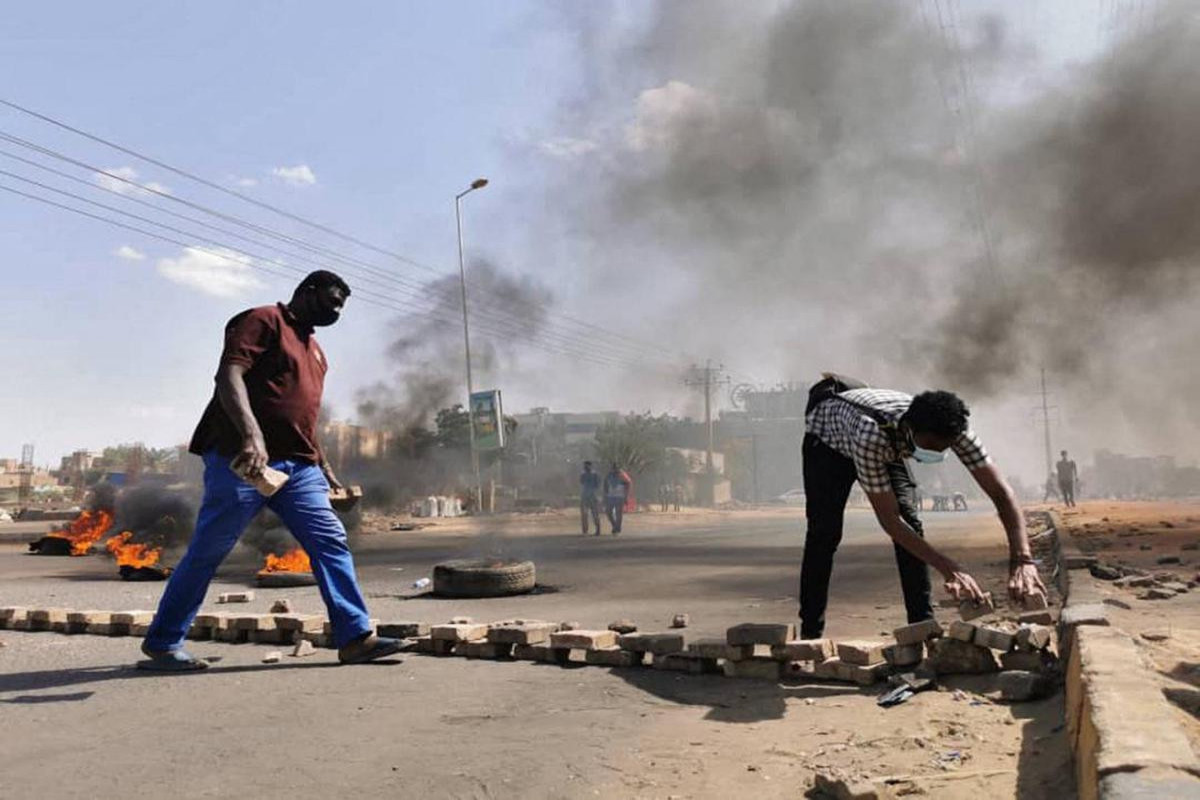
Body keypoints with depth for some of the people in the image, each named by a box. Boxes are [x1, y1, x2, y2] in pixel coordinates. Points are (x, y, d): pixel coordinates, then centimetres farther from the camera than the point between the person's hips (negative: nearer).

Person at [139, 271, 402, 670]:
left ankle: (355, 637, -3)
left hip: (298, 467, 8)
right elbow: (229, 375, -17)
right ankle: (162, 643, 14)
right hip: (242, 459, -8)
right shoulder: (264, 320, -2)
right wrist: (251, 435, -31)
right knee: (207, 552, 0)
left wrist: (325, 468, 27)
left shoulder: (315, 350, 24)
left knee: (331, 542, -2)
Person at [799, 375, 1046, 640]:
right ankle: (810, 632, 0)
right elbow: (888, 519, -41)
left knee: (910, 523, -13)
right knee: (825, 532, -12)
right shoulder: (871, 434, -47)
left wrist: (1022, 559, -42)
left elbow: (1001, 492, -31)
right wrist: (948, 568, -46)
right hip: (827, 435, -4)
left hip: (889, 446, 4)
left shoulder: (949, 428, -34)